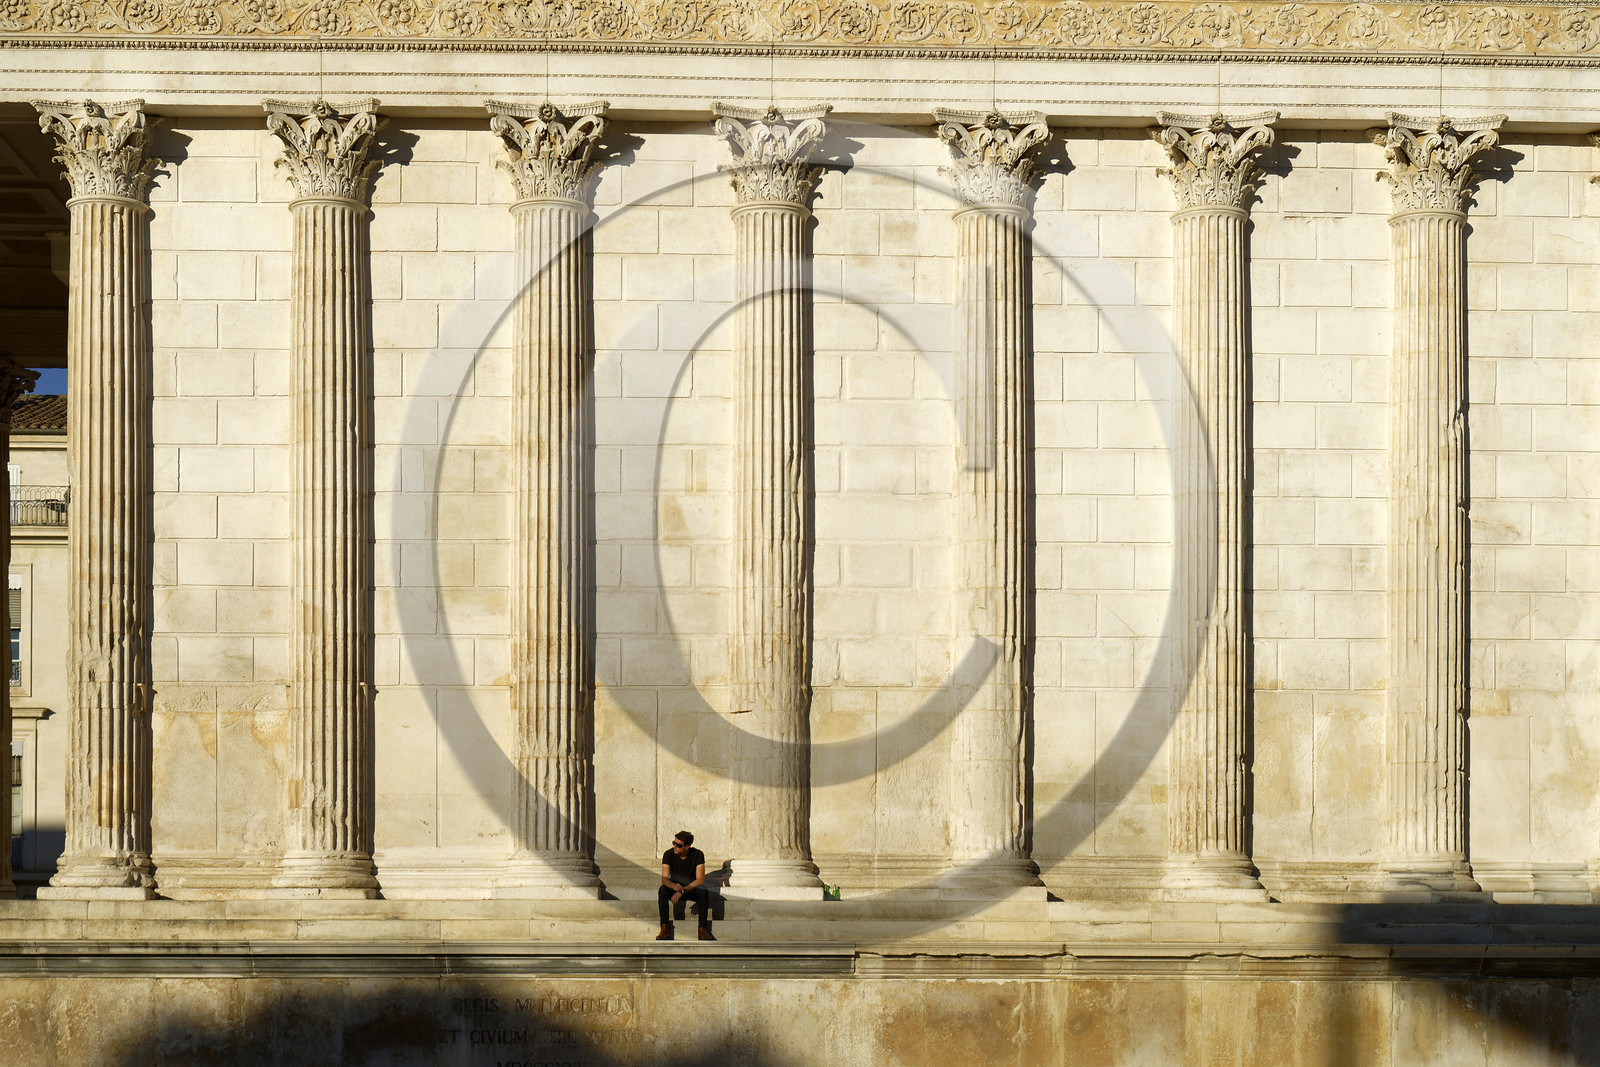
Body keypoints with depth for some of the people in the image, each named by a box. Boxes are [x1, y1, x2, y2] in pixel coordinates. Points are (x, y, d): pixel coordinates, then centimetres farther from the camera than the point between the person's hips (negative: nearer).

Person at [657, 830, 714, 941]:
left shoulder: (697, 855, -16)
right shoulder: (669, 854, -13)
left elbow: (700, 880, -22)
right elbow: (664, 879, -18)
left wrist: (682, 891, -34)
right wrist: (674, 886, -42)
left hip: (692, 888, -1)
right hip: (674, 889, 1)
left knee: (703, 892, -34)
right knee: (662, 890, -32)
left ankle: (703, 930, -31)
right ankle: (665, 929, -31)